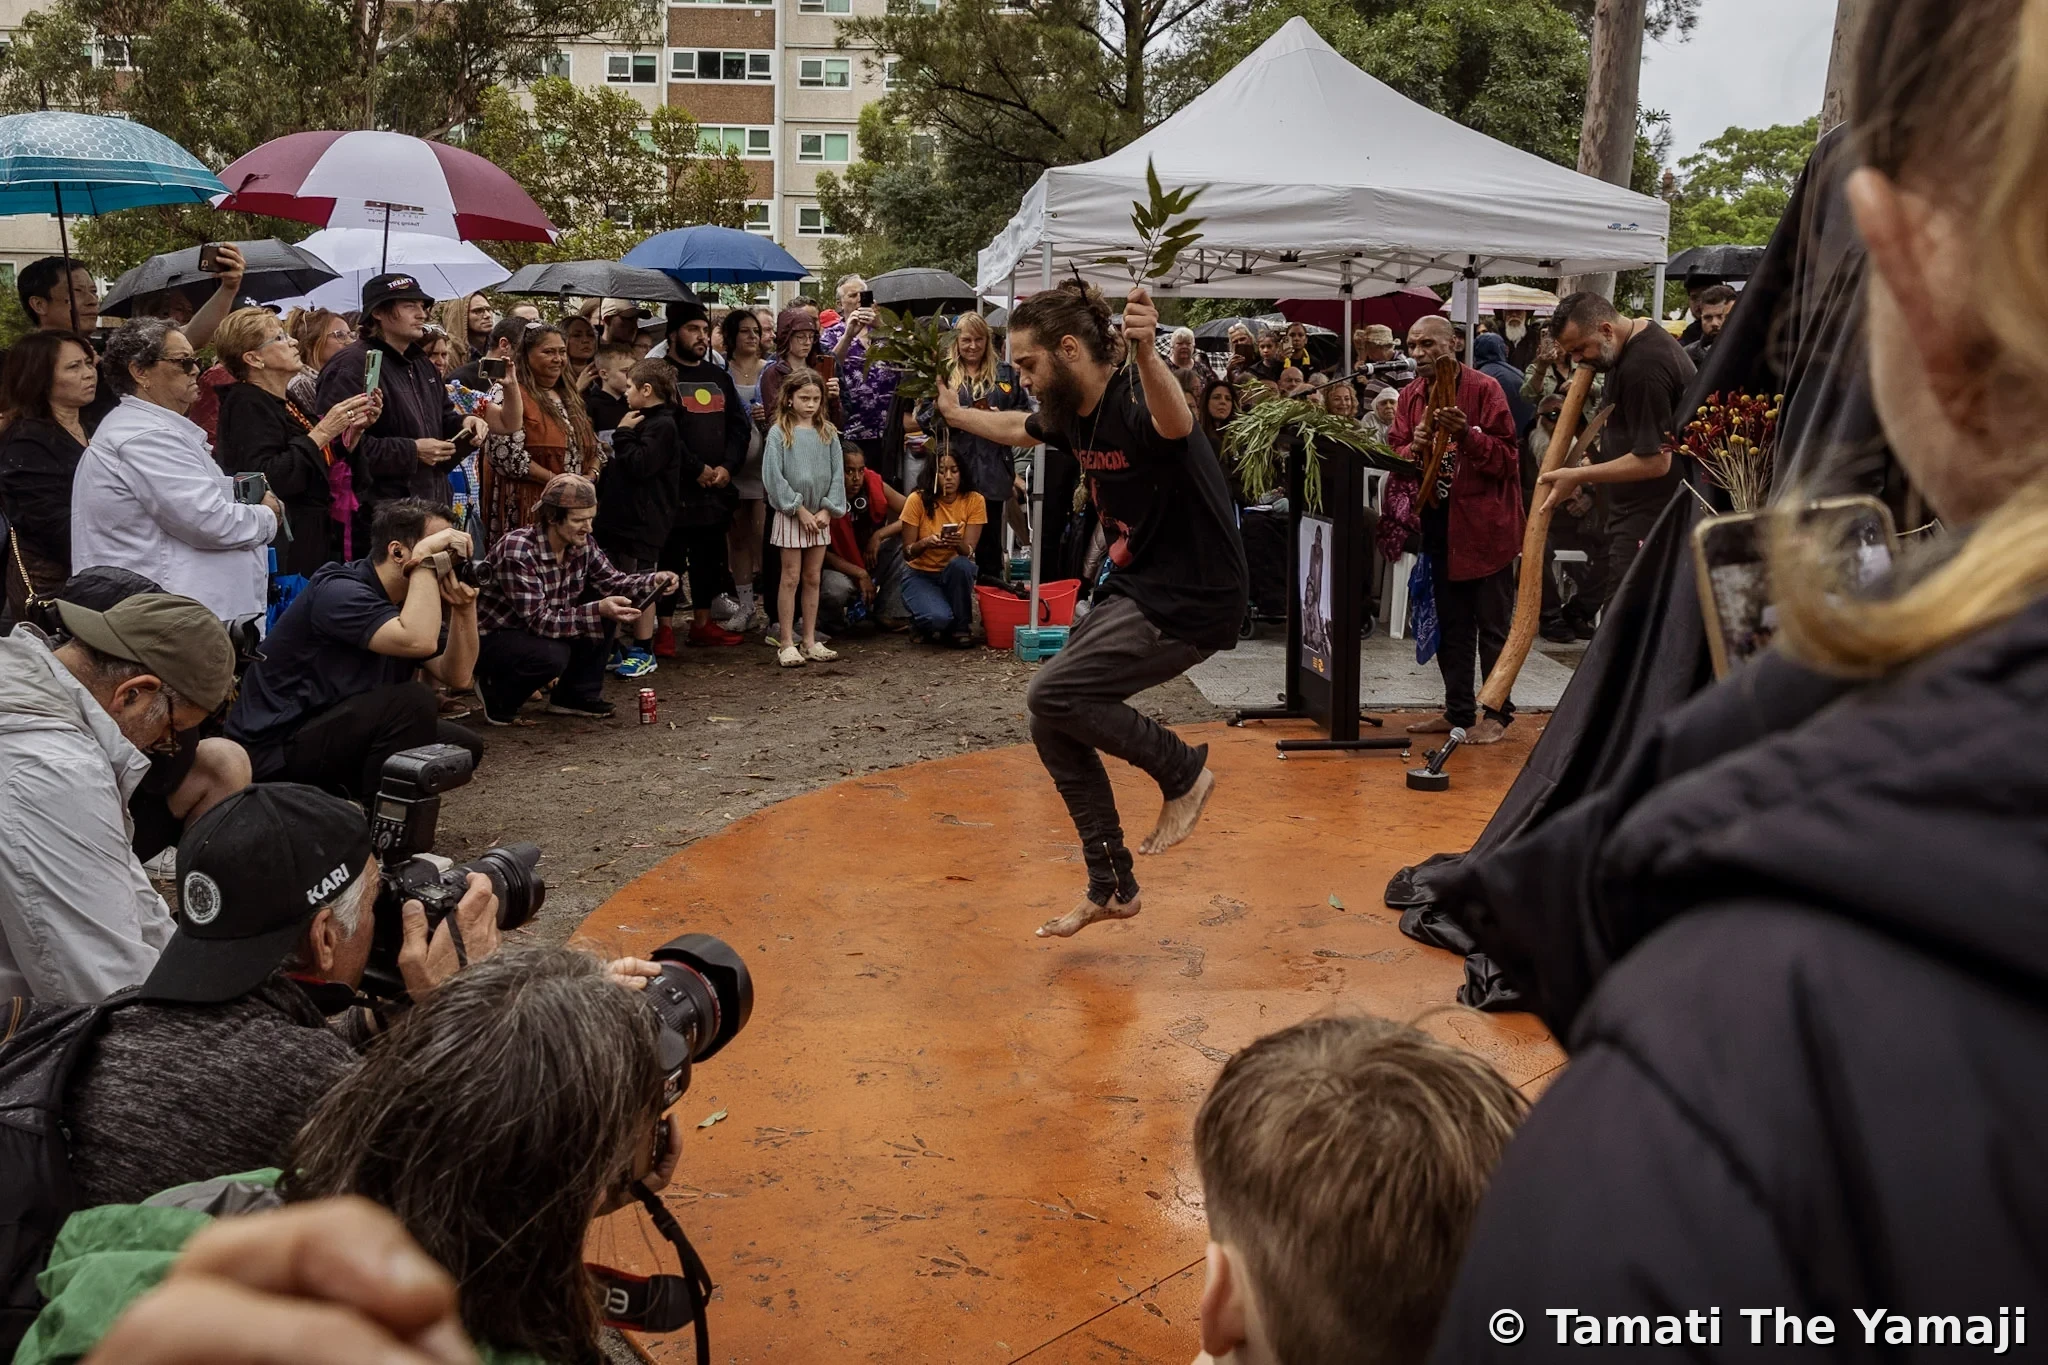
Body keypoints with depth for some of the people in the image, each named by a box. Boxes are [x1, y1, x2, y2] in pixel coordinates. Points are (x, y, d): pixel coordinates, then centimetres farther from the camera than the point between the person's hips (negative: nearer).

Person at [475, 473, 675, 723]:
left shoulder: (582, 544, -9)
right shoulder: (517, 550, -30)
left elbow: (611, 582, -1)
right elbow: (538, 621, -32)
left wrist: (654, 581, -20)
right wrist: (597, 611, -40)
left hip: (543, 629, 7)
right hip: (492, 638, -7)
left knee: (606, 610, -10)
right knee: (553, 655, -35)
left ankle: (576, 695, 3)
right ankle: (498, 695, -3)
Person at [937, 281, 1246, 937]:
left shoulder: (1136, 404, -23)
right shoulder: (1073, 415, 4)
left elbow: (1175, 422, -49)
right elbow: (1017, 429, 28)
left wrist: (1147, 354, -69)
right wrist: (955, 414, 45)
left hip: (1192, 600, -10)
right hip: (1132, 589, 10)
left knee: (1053, 695, -19)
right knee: (1054, 728, 6)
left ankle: (1184, 772, 3)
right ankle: (1112, 887, 18)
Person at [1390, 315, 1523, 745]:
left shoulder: (1484, 389, -10)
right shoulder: (1411, 396, 7)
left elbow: (1507, 457, -13)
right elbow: (1396, 455, 6)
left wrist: (1466, 435, -28)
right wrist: (1413, 449, -15)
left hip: (1483, 523, -6)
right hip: (1439, 523, 6)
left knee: (1492, 625, 1)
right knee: (1451, 624, 13)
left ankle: (1497, 713, 10)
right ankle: (1458, 709, 23)